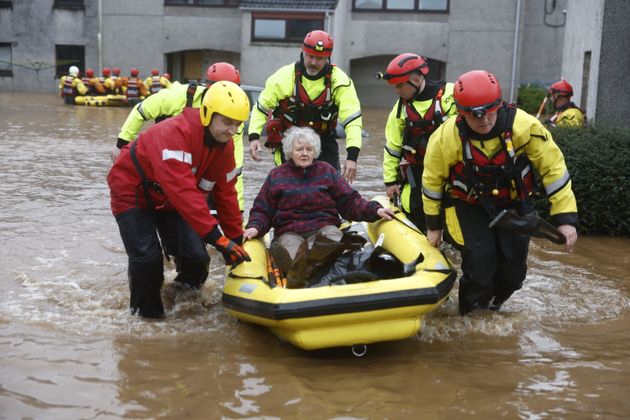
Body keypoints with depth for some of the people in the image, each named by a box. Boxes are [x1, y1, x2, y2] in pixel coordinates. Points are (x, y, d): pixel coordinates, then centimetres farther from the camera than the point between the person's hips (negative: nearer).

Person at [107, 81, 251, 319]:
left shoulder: (225, 147, -10)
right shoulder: (174, 134, -36)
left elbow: (226, 194, -1)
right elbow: (182, 191, -44)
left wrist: (236, 240, 0)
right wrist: (218, 238, -47)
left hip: (170, 201, 6)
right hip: (133, 193, -6)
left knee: (196, 257, -9)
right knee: (148, 259, -18)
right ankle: (146, 315, 5)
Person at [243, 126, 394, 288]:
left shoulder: (326, 171, 20)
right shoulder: (276, 176, 18)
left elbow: (350, 202, 16)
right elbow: (262, 210, 17)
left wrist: (374, 210, -2)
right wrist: (255, 227, -5)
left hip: (324, 227, -1)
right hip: (289, 232, 1)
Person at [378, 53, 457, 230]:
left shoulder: (451, 94, -13)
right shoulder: (401, 107, 4)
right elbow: (392, 146, 10)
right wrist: (390, 180, 10)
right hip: (417, 172, 4)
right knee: (415, 215, 2)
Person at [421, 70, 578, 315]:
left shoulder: (525, 126, -25)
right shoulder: (445, 137, -23)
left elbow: (553, 168, -15)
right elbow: (432, 180, -6)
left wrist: (565, 218, -16)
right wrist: (433, 224, 3)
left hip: (514, 205, 2)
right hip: (468, 207, -1)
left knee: (513, 270, -1)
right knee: (480, 258, -20)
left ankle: (492, 305, 32)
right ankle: (472, 313, 7)